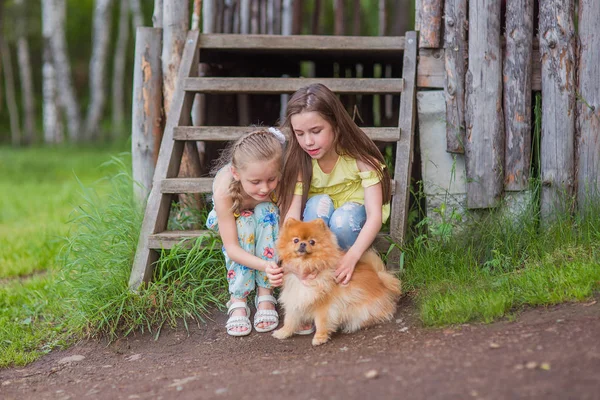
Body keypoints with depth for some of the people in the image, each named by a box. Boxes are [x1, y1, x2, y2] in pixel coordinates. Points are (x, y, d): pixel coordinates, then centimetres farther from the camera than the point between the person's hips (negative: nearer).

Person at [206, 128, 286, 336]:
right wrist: (265, 265, -56)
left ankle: (265, 296, -26)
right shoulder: (224, 192, -40)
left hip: (266, 222, 2)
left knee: (267, 211, -33)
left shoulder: (280, 181, -36)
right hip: (230, 221, -1)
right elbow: (231, 247, -39)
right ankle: (238, 302, -24)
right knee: (244, 225, -35)